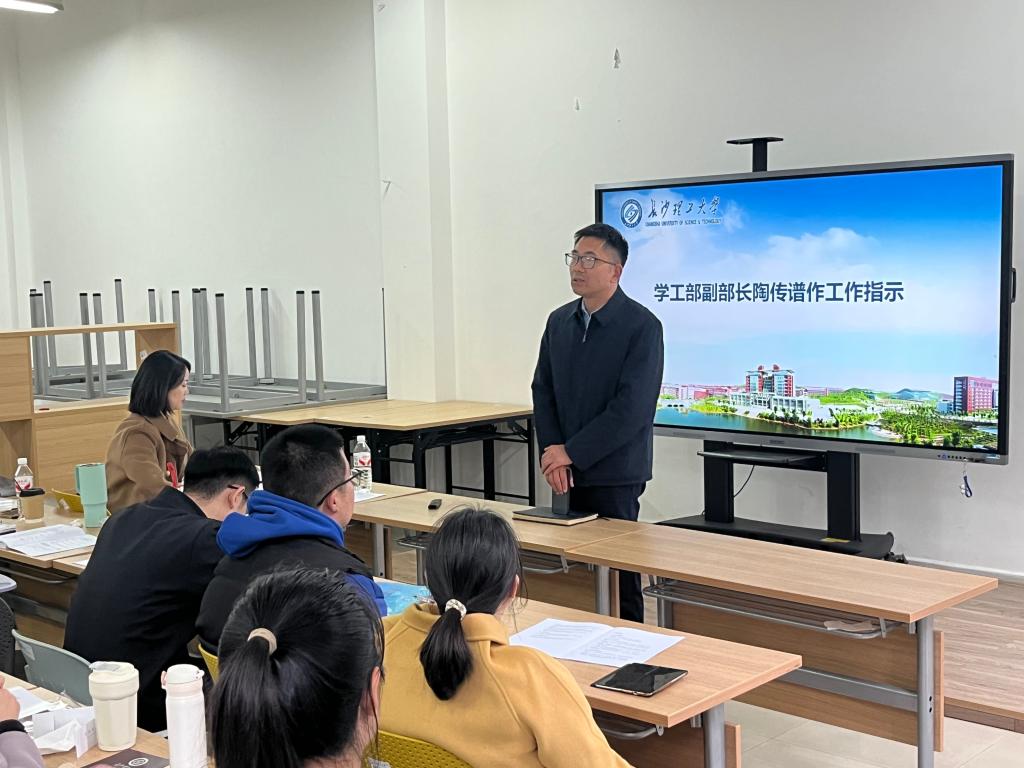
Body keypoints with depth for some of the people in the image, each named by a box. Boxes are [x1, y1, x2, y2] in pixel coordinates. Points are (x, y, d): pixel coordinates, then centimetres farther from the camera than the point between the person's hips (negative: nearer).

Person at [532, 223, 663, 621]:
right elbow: (543, 389, 12)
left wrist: (571, 452, -15)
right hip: (568, 472, 6)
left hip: (614, 473, -6)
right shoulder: (559, 321, 11)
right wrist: (551, 450, -4)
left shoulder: (642, 326, -10)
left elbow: (633, 406, -17)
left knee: (617, 571, 0)